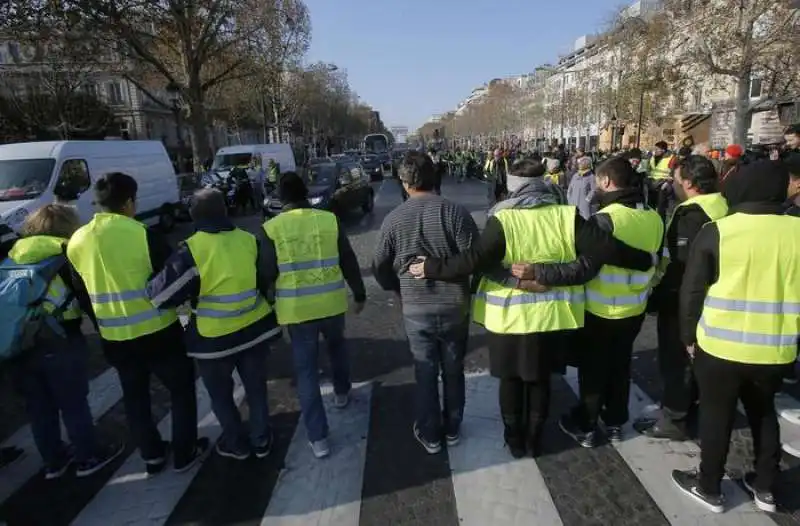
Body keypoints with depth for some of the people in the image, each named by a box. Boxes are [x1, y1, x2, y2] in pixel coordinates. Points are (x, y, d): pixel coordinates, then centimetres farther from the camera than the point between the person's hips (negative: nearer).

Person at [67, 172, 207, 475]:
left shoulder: (76, 242, 1)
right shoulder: (143, 235, -18)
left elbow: (81, 295, 11)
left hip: (114, 337, 5)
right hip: (157, 332, -5)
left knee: (134, 396, 22)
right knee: (181, 388, 14)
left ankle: (152, 455, 34)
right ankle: (184, 453, 22)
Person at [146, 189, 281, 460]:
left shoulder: (191, 250, -17)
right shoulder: (249, 241, -2)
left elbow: (162, 293, -16)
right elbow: (266, 281, 9)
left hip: (215, 337, -4)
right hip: (255, 328, 4)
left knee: (221, 395, 19)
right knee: (256, 388, 20)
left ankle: (236, 444, 33)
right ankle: (261, 440, 33)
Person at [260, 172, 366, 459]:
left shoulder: (272, 228, -7)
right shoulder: (329, 220, -3)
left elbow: (267, 273, -6)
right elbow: (349, 262, 2)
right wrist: (359, 294, 14)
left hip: (296, 309, -1)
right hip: (332, 304, 2)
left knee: (306, 369, 8)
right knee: (337, 346, 30)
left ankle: (318, 438, 12)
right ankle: (341, 394, 50)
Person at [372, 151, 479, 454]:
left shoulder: (394, 218, -7)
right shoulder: (455, 211, -11)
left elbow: (380, 267, 0)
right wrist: (457, 280, 6)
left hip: (416, 308, 0)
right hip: (455, 305, 1)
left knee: (425, 373, 15)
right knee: (453, 370, 18)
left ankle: (430, 435, 30)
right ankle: (452, 429, 35)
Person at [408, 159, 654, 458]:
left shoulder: (503, 220, -17)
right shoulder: (566, 217, -9)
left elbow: (472, 261, -22)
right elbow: (607, 248, -10)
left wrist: (431, 268, -10)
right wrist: (646, 261, 6)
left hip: (509, 316, -2)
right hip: (551, 316, 3)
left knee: (511, 379, 18)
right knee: (540, 379, 21)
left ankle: (515, 439, 34)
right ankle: (534, 439, 37)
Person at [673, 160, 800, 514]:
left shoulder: (717, 231, -11)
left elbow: (691, 291, -9)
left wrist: (689, 335, 4)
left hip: (721, 345, -3)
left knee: (716, 415, 12)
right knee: (764, 412, 23)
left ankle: (709, 487, 27)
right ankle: (765, 487, 36)